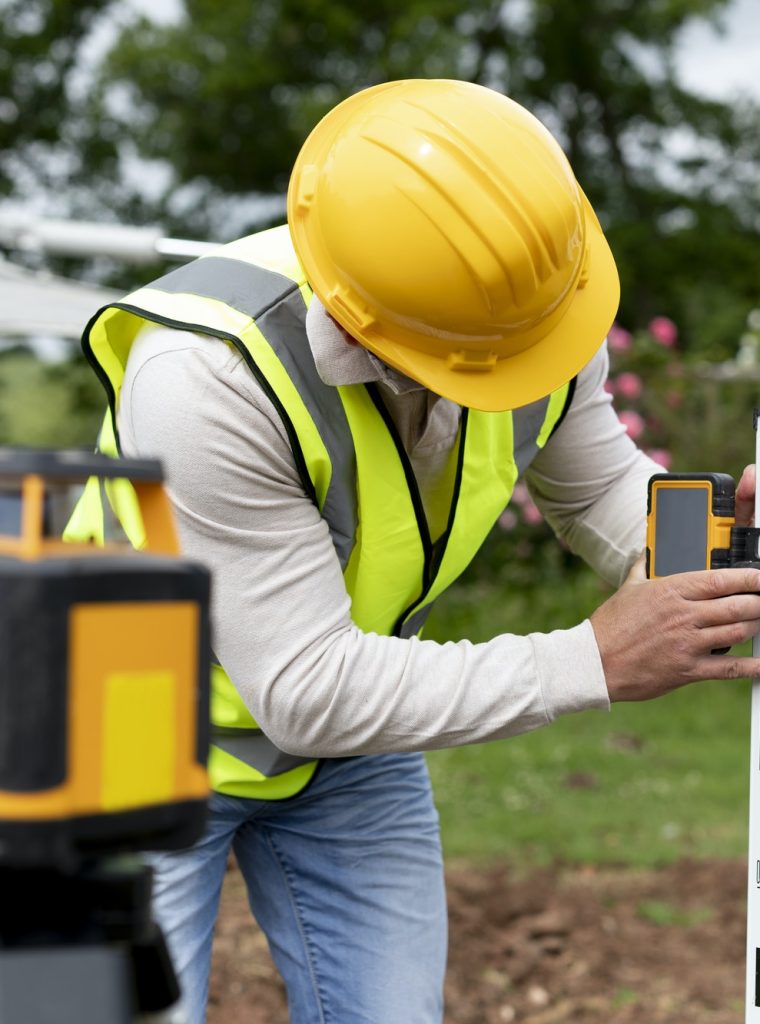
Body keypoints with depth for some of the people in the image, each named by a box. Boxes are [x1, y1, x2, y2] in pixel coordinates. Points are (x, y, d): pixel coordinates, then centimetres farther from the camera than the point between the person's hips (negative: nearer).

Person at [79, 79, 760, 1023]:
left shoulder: (536, 292, -19)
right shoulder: (205, 377, -37)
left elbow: (597, 484, 2)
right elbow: (306, 690, -34)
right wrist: (592, 662, -34)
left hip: (353, 728, 5)